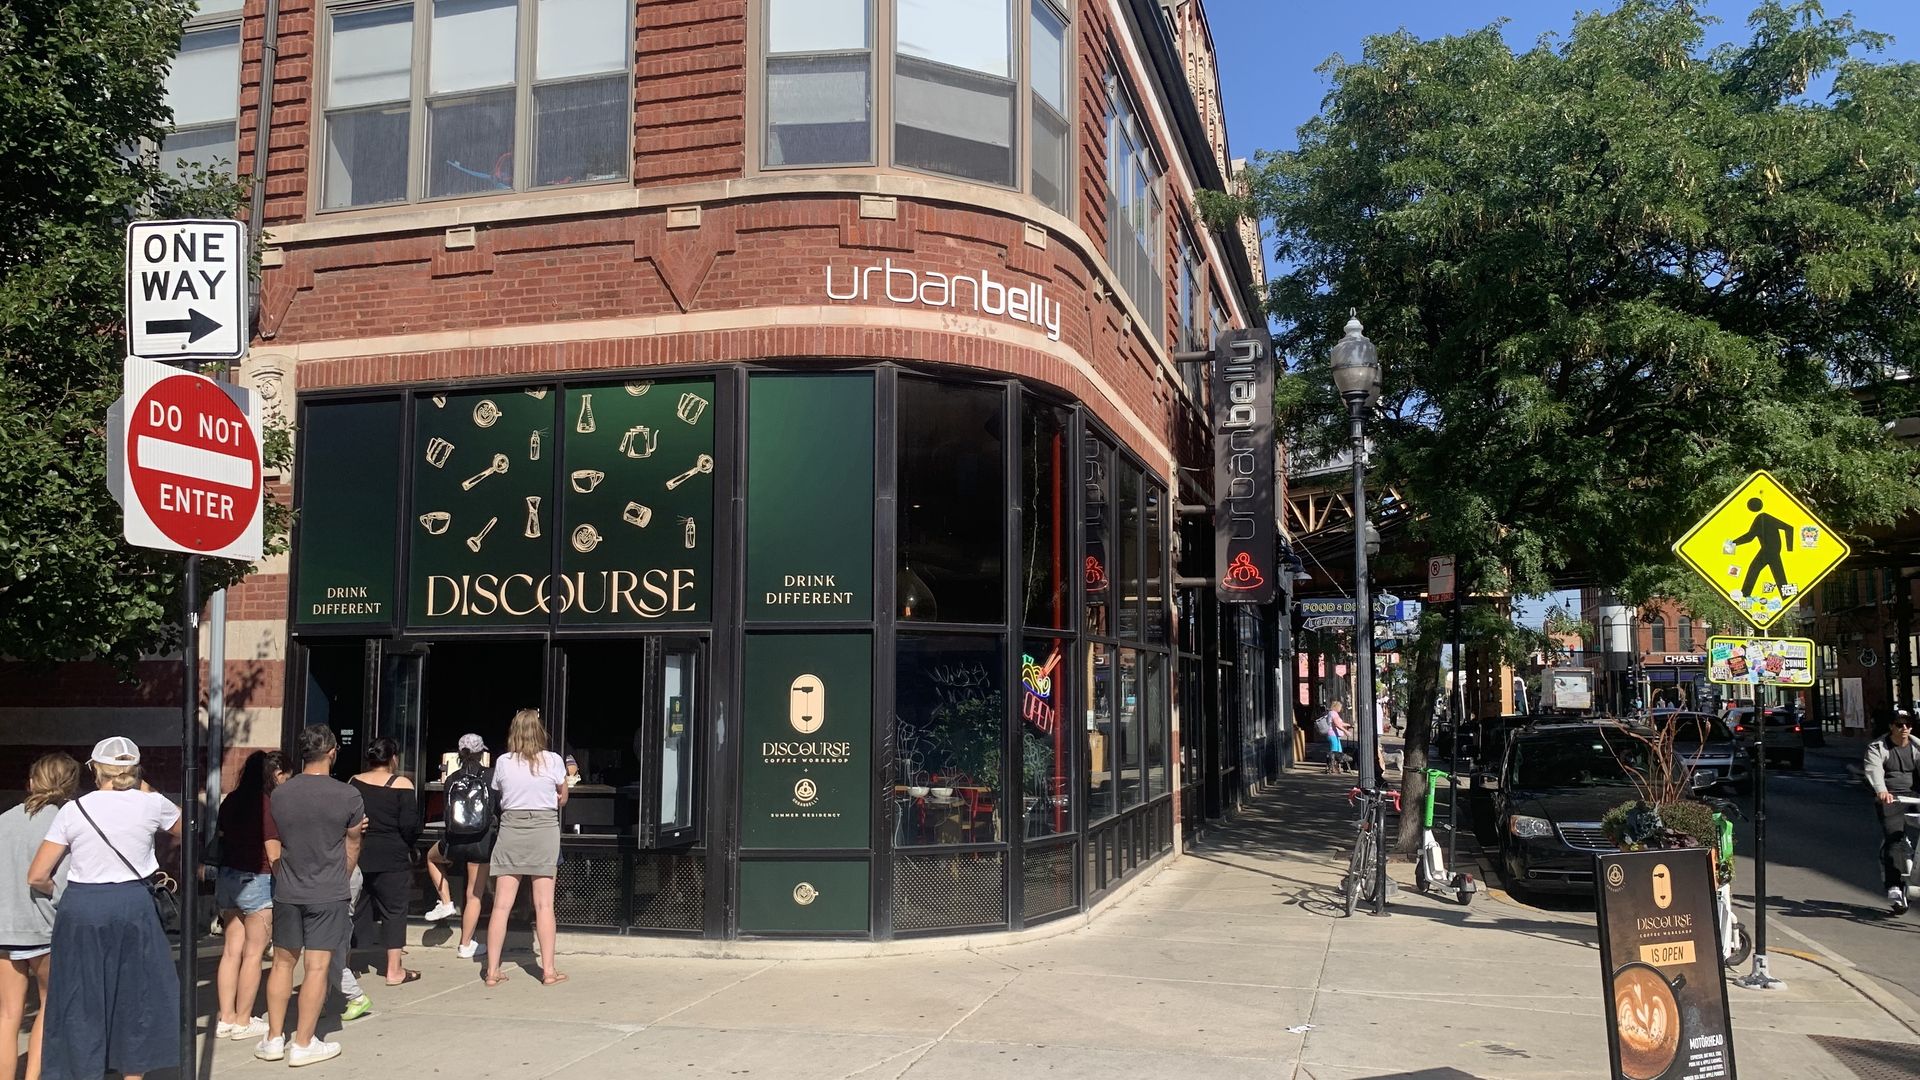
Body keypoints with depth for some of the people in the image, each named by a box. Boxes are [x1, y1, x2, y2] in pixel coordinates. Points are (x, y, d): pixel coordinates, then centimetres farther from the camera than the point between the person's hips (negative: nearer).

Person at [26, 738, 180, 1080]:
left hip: (81, 910, 0)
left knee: (81, 1000, 11)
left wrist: (63, 895, 19)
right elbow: (186, 830, 19)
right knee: (136, 999, 13)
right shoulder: (150, 804, -2)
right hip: (132, 907, 0)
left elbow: (37, 877, -1)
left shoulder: (73, 810, -2)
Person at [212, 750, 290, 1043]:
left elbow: (223, 839, 12)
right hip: (257, 880, -7)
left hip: (226, 878, 7)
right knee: (253, 953, 3)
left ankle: (226, 1019, 16)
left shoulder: (231, 802, 7)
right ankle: (243, 1022, 10)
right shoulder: (269, 806, -14)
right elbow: (275, 855, -13)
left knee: (231, 950, 12)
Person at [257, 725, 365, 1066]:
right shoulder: (347, 795, -12)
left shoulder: (279, 794, -2)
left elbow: (281, 838, 13)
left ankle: (274, 1039, 22)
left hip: (287, 892, 4)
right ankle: (303, 1044, 7)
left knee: (283, 962, 15)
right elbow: (352, 845, 1)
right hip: (328, 894, -4)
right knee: (317, 967, 2)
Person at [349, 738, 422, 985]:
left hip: (357, 854, 4)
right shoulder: (401, 784, -9)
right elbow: (410, 825, -11)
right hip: (392, 857, -4)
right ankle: (394, 970, 7)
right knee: (394, 911, 5)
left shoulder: (354, 782, 4)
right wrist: (407, 846, 6)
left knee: (353, 910, 14)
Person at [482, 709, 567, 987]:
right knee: (544, 904, 2)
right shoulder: (553, 760, -4)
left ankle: (492, 970, 7)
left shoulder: (503, 762, -1)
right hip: (545, 829, -1)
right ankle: (548, 970, 5)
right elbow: (563, 797, 8)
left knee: (501, 904, 4)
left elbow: (498, 795, 7)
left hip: (511, 829, 2)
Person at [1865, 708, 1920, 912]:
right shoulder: (1877, 748, 0)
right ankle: (1895, 887, -17)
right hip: (1890, 798, -3)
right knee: (1894, 838, -16)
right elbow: (1874, 770, -18)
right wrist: (1881, 791, -38)